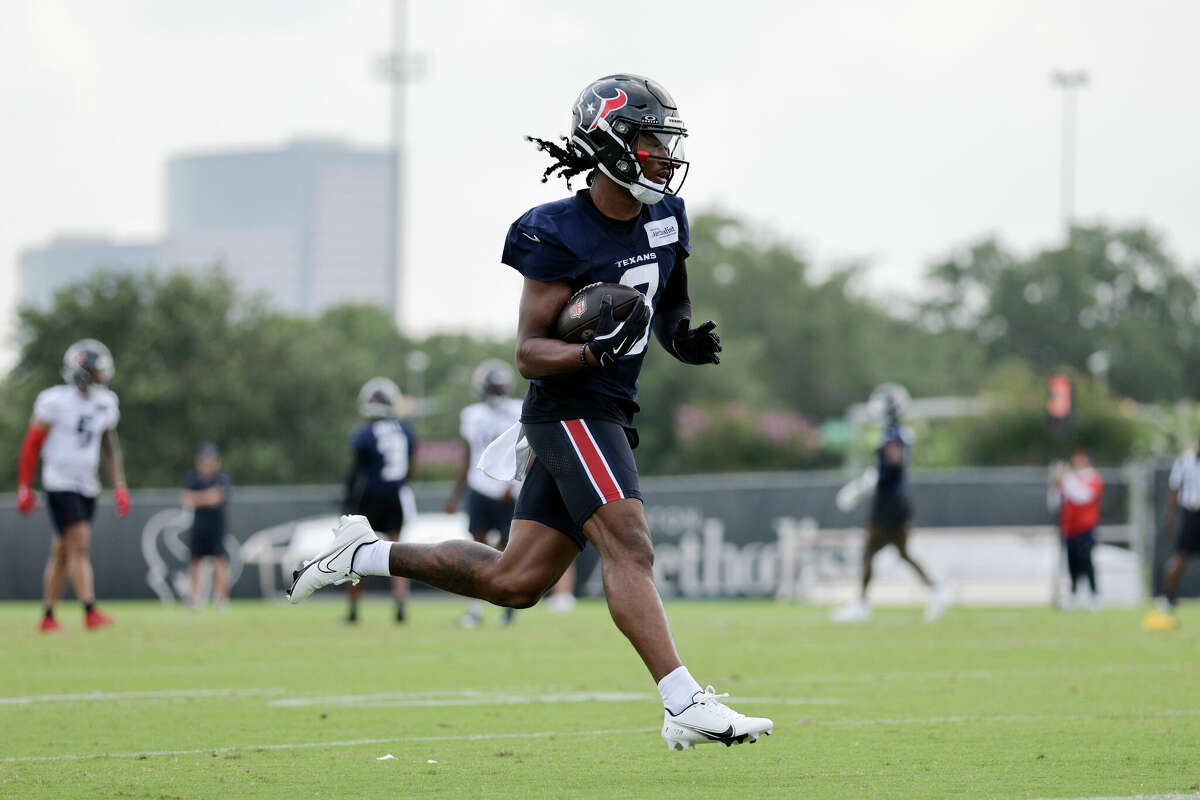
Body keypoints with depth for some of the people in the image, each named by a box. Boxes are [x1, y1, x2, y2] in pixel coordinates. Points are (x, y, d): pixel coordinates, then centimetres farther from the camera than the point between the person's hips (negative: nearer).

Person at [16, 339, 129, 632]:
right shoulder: (55, 401, -13)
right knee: (80, 545, -16)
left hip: (87, 487, 7)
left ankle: (48, 617, 17)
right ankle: (90, 613, -21)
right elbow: (31, 445, -7)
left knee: (62, 553, 11)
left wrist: (119, 487, 9)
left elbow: (111, 449, 17)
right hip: (60, 484, -7)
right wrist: (24, 488, -7)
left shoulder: (105, 404, 7)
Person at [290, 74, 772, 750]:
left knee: (513, 581, 8)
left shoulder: (666, 217, 9)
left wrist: (686, 340, 5)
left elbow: (670, 308, 27)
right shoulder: (561, 237, -14)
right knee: (629, 547, -20)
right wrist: (595, 351, -32)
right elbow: (529, 352, -14)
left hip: (611, 415, 8)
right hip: (571, 409, -8)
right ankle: (686, 707, -27)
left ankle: (369, 554, 22)